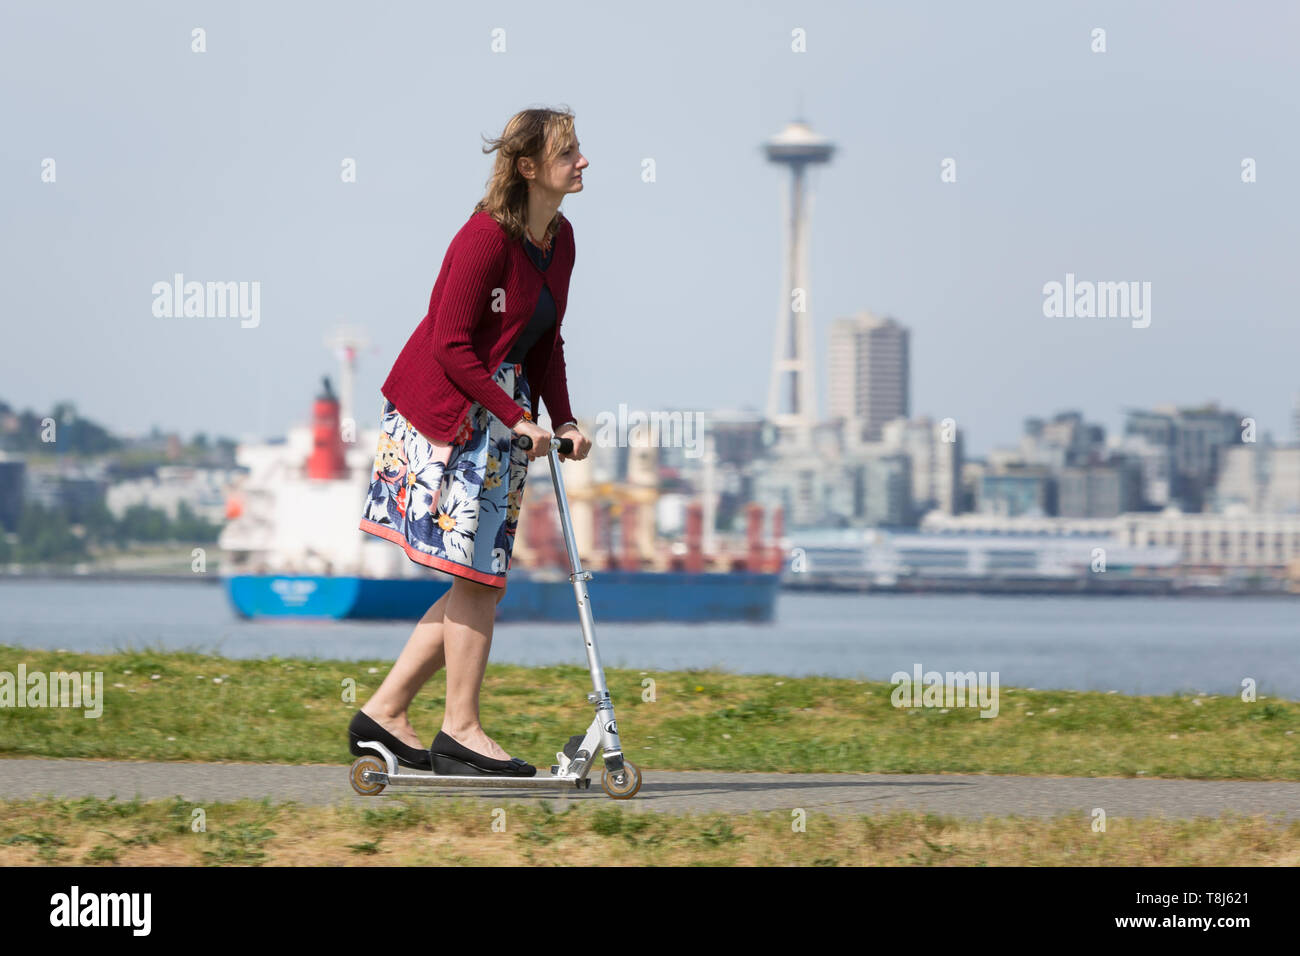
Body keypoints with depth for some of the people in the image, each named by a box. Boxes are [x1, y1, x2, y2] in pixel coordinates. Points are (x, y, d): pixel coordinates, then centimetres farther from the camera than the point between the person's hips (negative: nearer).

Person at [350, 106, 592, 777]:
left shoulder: (559, 241, 8)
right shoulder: (486, 237, -18)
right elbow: (450, 344, -20)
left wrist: (563, 420, 3)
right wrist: (518, 417, -19)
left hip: (502, 413, 9)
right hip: (448, 412, -9)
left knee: (483, 580, 8)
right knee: (478, 575, -7)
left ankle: (383, 713, 13)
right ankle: (460, 730, 1)